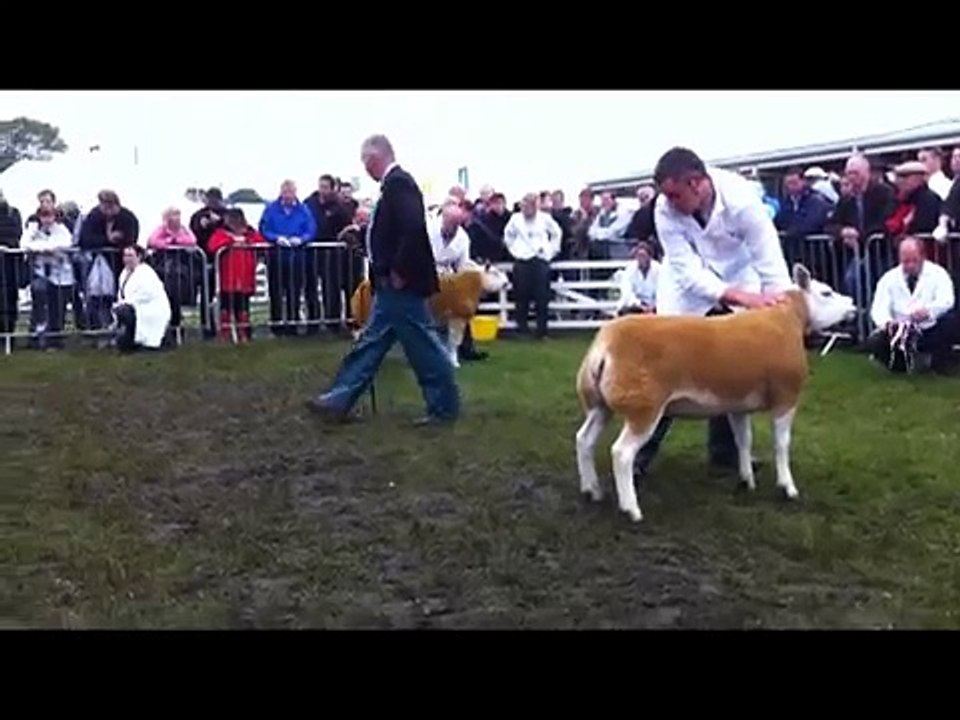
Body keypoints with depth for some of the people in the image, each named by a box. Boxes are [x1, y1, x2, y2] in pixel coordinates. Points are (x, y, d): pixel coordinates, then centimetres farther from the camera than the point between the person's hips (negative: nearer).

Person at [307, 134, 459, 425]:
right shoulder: (395, 183, 14)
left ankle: (445, 406, 9)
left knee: (423, 346, -1)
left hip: (401, 285, -11)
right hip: (392, 287, 11)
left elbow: (413, 229, -27)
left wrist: (399, 272, -21)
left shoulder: (398, 183, -17)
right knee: (371, 341, 12)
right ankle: (339, 400, 18)